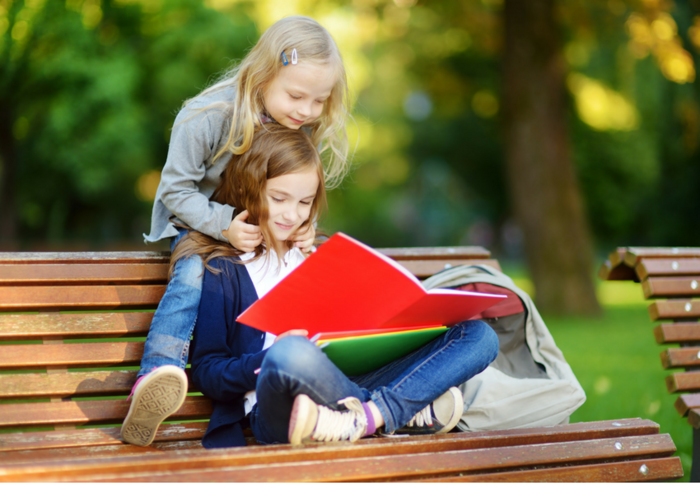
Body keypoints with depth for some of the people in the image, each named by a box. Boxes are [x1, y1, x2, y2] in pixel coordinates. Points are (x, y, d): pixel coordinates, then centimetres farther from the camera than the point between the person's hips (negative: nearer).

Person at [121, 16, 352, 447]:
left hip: (263, 230, 4)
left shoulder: (307, 130, -9)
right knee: (194, 271, -33)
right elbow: (176, 189, -18)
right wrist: (224, 225, -31)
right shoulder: (208, 117, -24)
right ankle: (156, 377, -43)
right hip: (195, 222, -4)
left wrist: (302, 228, -17)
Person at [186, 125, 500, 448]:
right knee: (292, 354, -43)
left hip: (343, 393, 6)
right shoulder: (219, 269, 6)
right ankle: (407, 411, -18)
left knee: (478, 335, -7)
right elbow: (206, 372, 0)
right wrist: (267, 360, -19)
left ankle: (368, 417, -29)